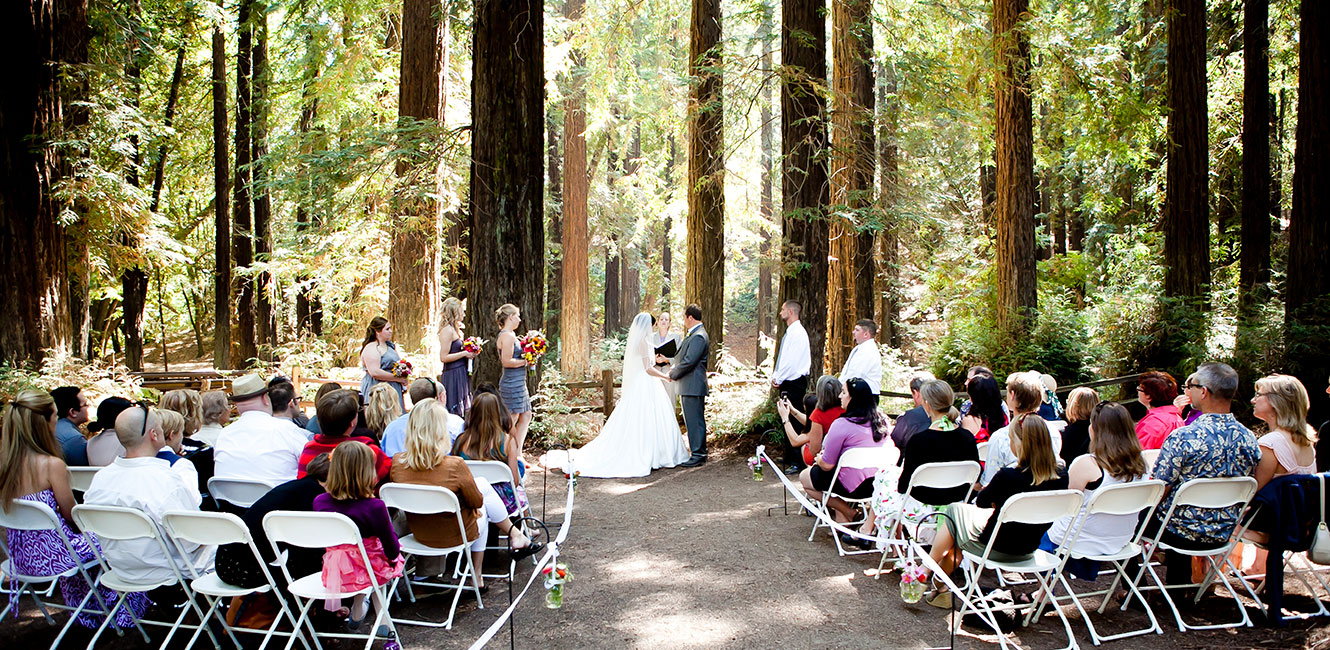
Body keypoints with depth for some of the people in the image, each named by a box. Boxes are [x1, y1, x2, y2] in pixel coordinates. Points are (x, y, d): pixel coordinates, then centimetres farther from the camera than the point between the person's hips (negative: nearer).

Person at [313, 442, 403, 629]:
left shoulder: (319, 502, -11)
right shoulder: (374, 507, -24)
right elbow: (392, 551, -15)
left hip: (334, 574, 4)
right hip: (370, 571, -4)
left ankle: (357, 614, 42)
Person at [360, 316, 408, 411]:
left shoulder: (390, 345, 17)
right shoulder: (371, 348, -11)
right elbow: (375, 372, -21)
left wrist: (404, 377, 8)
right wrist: (398, 378, -16)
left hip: (394, 390, 9)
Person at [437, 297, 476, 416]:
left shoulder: (457, 330, 16)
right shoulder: (447, 330, -13)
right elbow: (443, 357, -19)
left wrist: (470, 353, 13)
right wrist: (464, 353, -16)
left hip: (461, 375, 10)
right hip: (452, 376, -10)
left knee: (460, 411, 8)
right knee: (453, 411, -9)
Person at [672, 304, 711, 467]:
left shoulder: (698, 337, -17)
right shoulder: (695, 335, 17)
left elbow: (689, 362, -21)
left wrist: (673, 374, -8)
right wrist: (675, 367, 8)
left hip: (693, 386, -11)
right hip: (689, 386, 11)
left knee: (695, 421, -6)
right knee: (694, 421, 15)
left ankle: (698, 455, -3)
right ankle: (699, 452, 21)